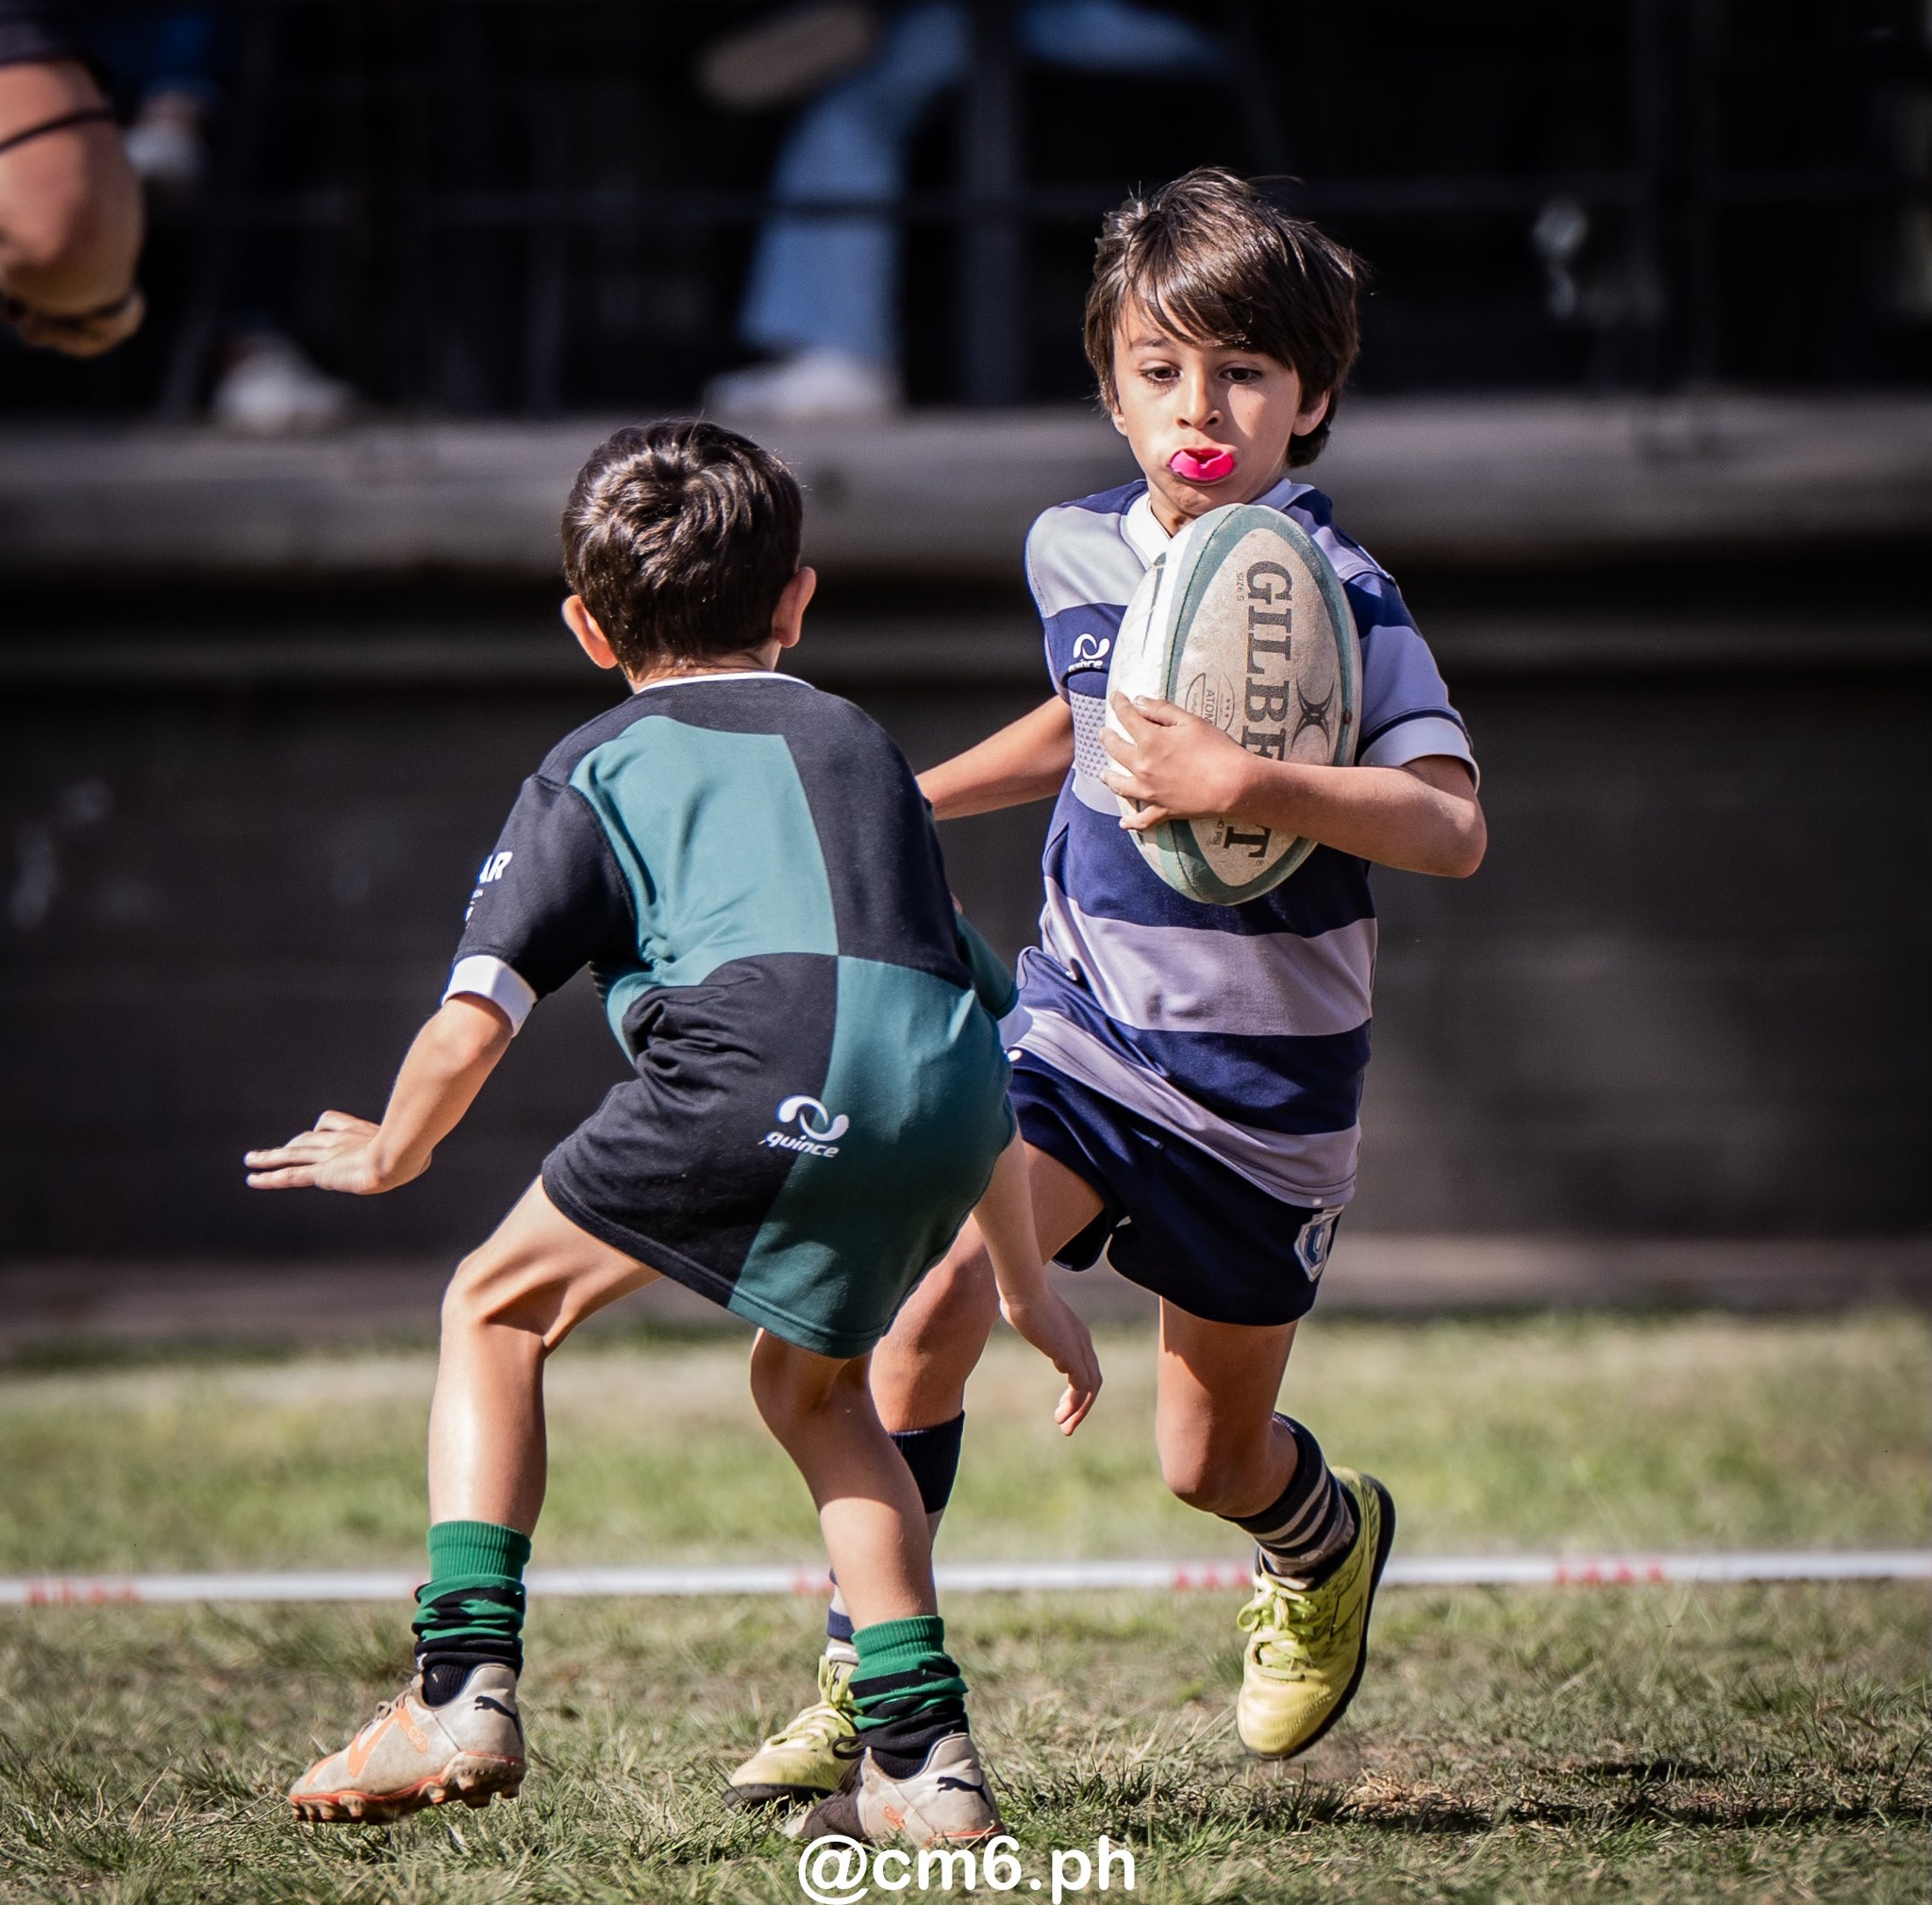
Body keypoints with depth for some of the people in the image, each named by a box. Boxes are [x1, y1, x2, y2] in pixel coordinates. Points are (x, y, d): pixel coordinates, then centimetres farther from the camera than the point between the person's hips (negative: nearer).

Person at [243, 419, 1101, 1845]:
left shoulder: (597, 771, 24)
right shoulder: (863, 748, 37)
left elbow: (474, 1020, 12)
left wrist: (390, 1155, 34)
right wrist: (1027, 1287, 44)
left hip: (757, 1062, -4)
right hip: (950, 1087, 4)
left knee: (502, 1309, 17)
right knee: (809, 1378, 28)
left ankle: (465, 1687, 4)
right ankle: (924, 1754, 19)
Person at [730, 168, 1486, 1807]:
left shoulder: (1340, 598, -16)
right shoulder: (1074, 553, 1)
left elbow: (1452, 827, -29)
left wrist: (1240, 785, -39)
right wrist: (908, 801, 23)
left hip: (1265, 1083, -3)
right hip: (1084, 1029, 3)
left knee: (1210, 1458, 10)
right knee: (930, 1294, -24)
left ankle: (1331, 1544, 49)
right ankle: (865, 1687, -13)